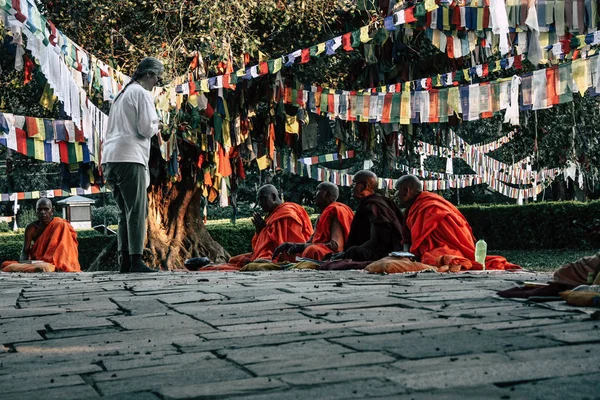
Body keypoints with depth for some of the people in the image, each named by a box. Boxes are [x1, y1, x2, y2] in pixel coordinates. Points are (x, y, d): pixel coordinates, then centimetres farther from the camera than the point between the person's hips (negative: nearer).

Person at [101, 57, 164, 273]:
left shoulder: (122, 94, 25)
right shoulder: (142, 93, -3)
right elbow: (146, 128, -11)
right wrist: (156, 126, 8)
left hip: (111, 158, 9)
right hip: (129, 158, -9)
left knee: (125, 212, 10)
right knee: (137, 211, -9)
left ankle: (125, 261, 5)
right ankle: (136, 261, -14)